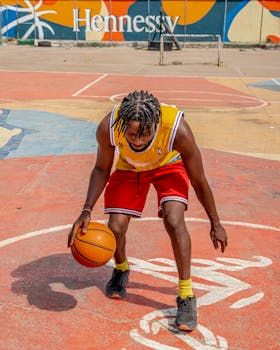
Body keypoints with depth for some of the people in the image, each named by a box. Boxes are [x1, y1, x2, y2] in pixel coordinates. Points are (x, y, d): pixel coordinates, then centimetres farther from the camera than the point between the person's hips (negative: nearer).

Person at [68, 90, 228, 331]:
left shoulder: (177, 129, -40)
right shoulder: (108, 128, -35)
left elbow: (199, 181, -24)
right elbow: (101, 169, -13)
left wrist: (215, 224, -13)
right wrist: (87, 212, -24)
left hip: (169, 165, -2)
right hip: (129, 167, 2)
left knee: (174, 221, -23)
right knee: (115, 228, -8)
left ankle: (186, 297, -7)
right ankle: (121, 269, 28)